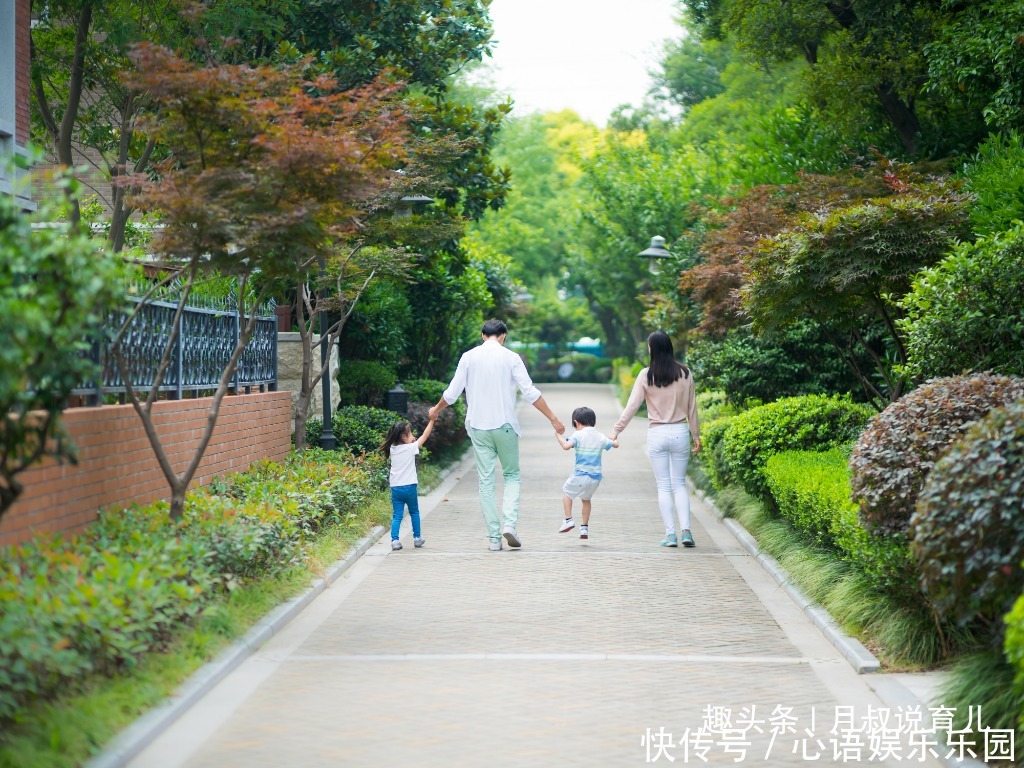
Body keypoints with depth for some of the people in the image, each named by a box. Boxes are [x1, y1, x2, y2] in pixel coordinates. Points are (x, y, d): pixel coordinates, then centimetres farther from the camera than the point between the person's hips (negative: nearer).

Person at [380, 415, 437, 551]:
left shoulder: (393, 449, 4)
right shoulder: (411, 448, -8)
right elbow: (424, 436, -2)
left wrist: (410, 441, 13)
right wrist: (432, 420, 3)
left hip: (395, 488, 3)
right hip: (409, 486, -3)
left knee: (397, 515, 4)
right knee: (414, 512, 15)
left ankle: (395, 540, -9)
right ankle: (417, 538, 21)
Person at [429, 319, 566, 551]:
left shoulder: (469, 357, 3)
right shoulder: (511, 357, -3)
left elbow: (452, 392, 5)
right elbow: (530, 392, -8)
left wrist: (436, 410, 24)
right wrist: (553, 418, -2)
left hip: (478, 427, 2)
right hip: (505, 425, -2)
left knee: (486, 482, 5)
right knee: (512, 475, 12)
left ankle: (494, 537, 3)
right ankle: (510, 523, -8)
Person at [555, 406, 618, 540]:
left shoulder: (578, 435, -8)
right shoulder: (601, 437, 7)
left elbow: (566, 446, -24)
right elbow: (615, 444, 21)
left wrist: (559, 436, -7)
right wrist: (615, 438, 42)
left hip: (580, 475, -4)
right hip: (596, 477, 4)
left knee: (566, 492, 19)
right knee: (586, 499, 24)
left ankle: (568, 520, 9)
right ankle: (584, 527, 22)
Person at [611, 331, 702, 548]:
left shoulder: (646, 375, -7)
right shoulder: (684, 374, 0)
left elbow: (632, 406, -6)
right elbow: (691, 408, 6)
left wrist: (616, 430, 1)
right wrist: (696, 436, 16)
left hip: (657, 433, -2)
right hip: (680, 432, 2)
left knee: (664, 486, 6)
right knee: (679, 484, 10)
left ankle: (670, 533, 0)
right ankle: (685, 530, -4)